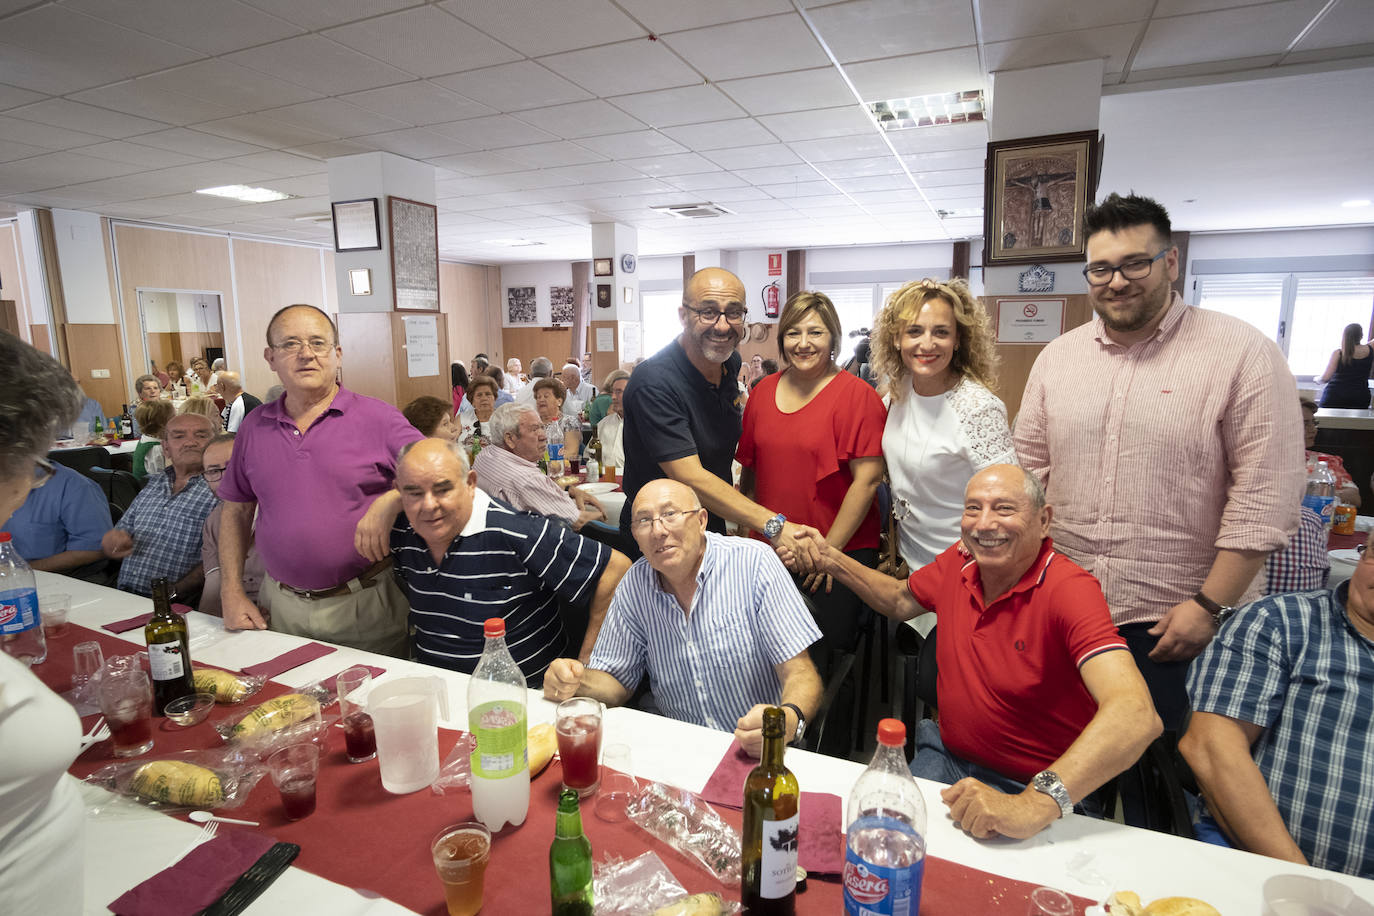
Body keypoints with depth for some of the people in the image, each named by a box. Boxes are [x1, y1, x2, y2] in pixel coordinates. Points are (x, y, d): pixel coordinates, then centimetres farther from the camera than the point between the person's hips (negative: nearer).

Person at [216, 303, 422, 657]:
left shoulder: (377, 418, -6)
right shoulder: (254, 426, 7)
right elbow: (236, 512, 14)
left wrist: (389, 503, -25)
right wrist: (232, 593, 9)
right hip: (284, 605, 4)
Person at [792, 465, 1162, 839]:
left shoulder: (1069, 588, -21)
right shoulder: (959, 561, -3)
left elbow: (1135, 715, -34)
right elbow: (901, 600, 18)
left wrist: (1034, 804, -46)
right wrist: (830, 558, 7)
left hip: (1041, 792, -4)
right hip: (947, 759, 5)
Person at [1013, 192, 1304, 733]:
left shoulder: (1243, 354, -7)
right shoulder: (1056, 357, 6)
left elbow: (1264, 498, -10)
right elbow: (1028, 467, 9)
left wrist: (1208, 606, -12)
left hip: (1176, 623, -4)